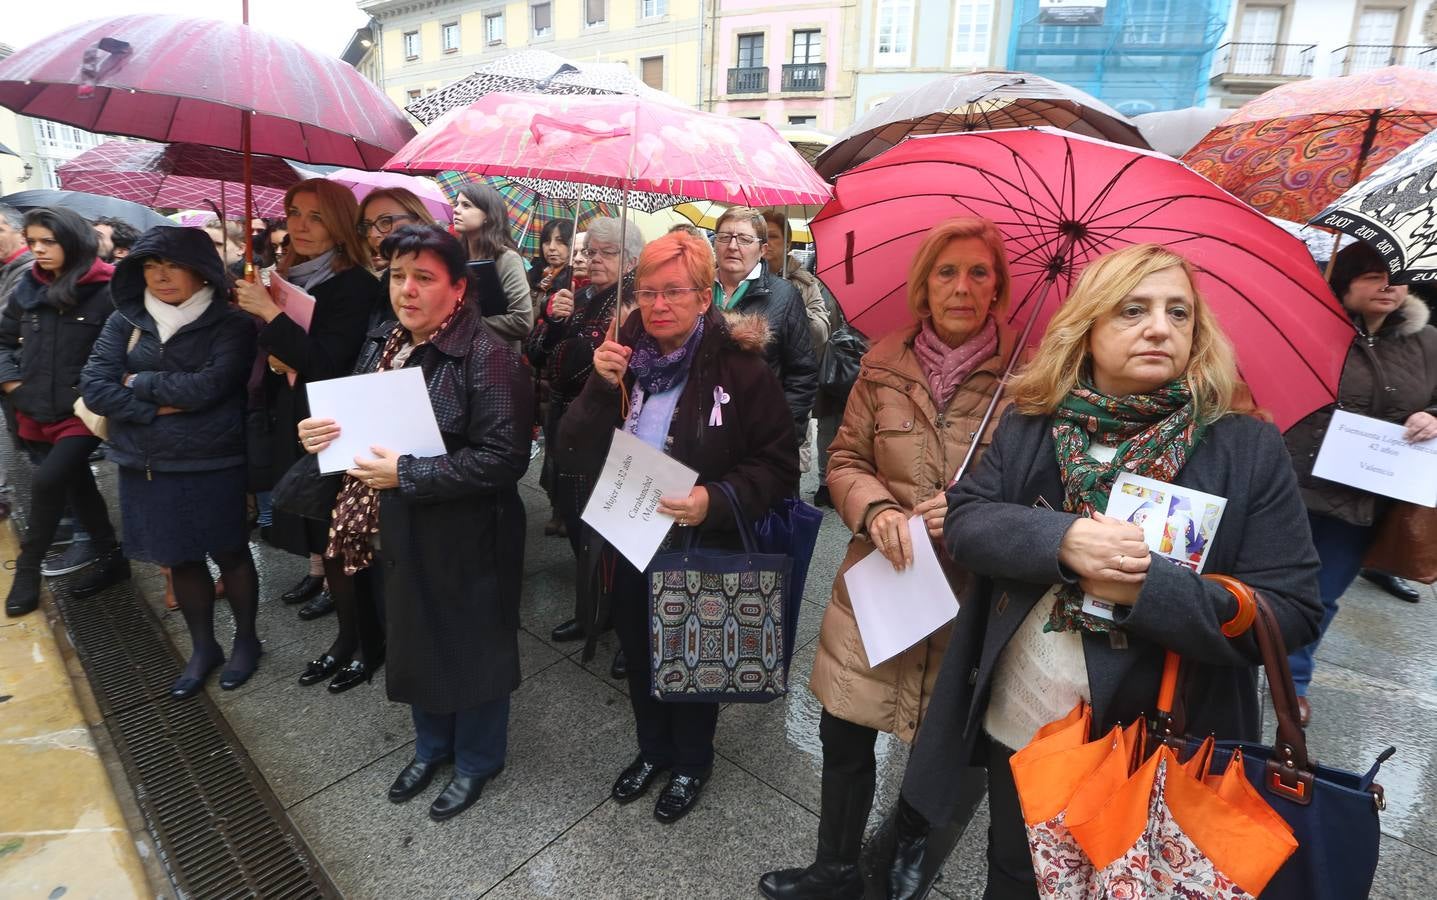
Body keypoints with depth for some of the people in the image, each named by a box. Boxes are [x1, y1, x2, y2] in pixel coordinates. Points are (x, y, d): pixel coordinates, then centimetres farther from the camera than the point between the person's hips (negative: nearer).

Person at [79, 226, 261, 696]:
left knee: (230, 553, 9)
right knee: (180, 559, 15)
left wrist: (140, 382, -7)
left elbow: (208, 386, -20)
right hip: (146, 467, 4)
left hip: (214, 466, -4)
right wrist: (159, 409, -14)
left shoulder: (230, 324, -8)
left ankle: (246, 639, 30)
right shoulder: (125, 321, 4)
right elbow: (94, 388, -3)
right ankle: (202, 648, 32)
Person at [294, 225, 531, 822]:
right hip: (398, 529, 8)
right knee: (413, 639, 24)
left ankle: (477, 760, 39)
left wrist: (406, 474, -25)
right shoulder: (383, 343, 5)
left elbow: (504, 458, -27)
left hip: (466, 537, -7)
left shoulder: (487, 357, -21)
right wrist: (325, 434, -5)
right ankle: (432, 744, 50)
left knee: (473, 648, 12)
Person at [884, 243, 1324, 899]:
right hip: (1017, 729, 2)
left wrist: (1147, 587, -26)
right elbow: (964, 521, -8)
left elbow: (1292, 614, -12)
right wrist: (1060, 539, -25)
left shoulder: (1249, 449, -9)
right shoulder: (1030, 425, -3)